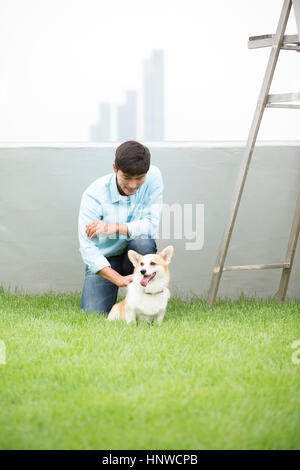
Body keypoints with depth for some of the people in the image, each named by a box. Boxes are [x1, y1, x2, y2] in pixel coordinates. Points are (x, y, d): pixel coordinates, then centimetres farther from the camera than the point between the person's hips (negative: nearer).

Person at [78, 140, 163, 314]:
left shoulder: (153, 176, -16)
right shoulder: (94, 195, -22)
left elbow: (151, 225, -18)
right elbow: (87, 248, -23)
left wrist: (114, 227, -29)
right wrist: (119, 279, -35)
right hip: (105, 258, -1)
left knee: (143, 242, -33)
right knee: (93, 313, -18)